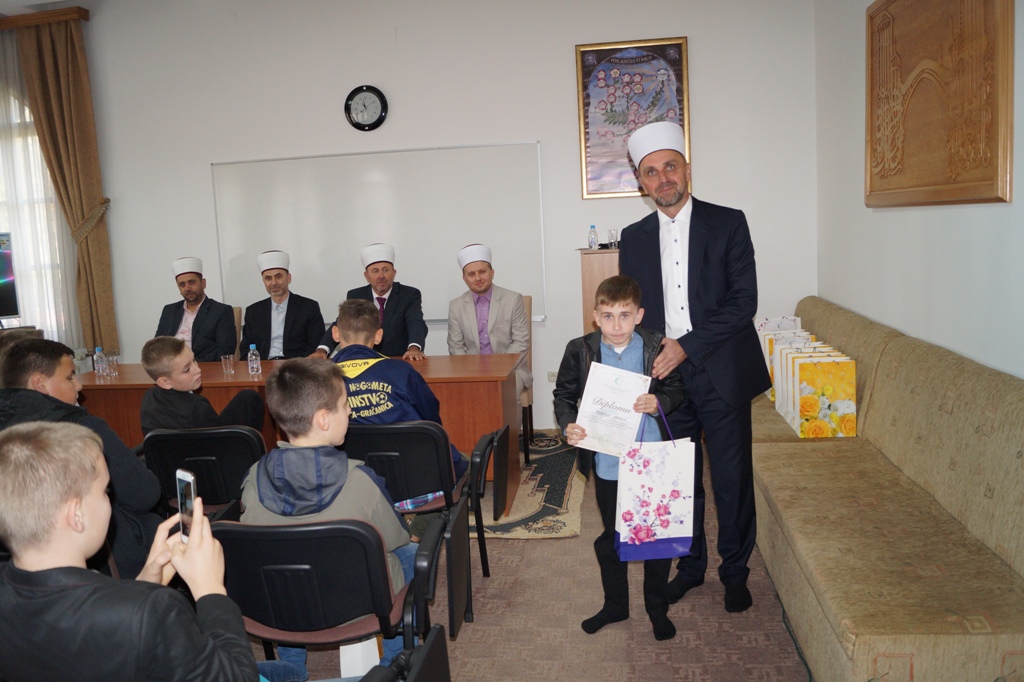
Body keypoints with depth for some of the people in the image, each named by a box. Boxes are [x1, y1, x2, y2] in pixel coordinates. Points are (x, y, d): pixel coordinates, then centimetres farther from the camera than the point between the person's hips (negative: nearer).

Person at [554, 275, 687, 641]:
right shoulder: (580, 351, -8)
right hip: (607, 463, 1)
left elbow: (677, 388, 2)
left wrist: (660, 401, -18)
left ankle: (657, 608, 33)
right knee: (611, 538, 17)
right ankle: (615, 604, 37)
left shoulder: (656, 347, -8)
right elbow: (564, 394, 2)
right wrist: (568, 425, -15)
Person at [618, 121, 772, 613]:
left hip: (721, 374, -3)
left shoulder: (727, 223, -1)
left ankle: (735, 573, 24)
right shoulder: (634, 238, 9)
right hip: (665, 377, 3)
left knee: (733, 480, 5)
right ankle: (690, 566, 30)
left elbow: (743, 301, -9)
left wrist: (686, 346, -16)